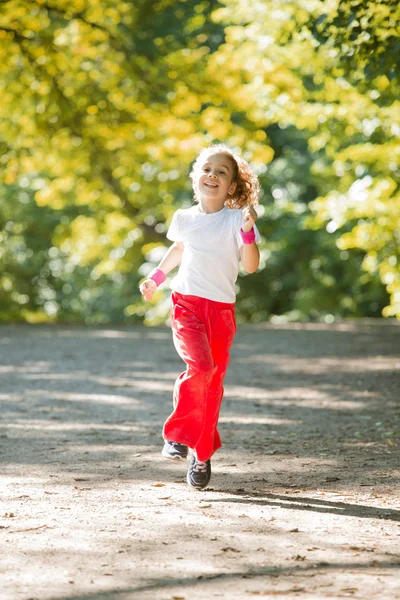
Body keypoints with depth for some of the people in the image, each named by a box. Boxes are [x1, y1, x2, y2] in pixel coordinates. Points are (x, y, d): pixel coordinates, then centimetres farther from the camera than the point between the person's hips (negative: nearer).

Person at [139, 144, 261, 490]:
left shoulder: (237, 219, -1)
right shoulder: (185, 219, 6)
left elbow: (251, 265, -10)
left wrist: (248, 230, -22)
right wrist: (157, 277, 30)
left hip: (222, 310, 0)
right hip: (187, 305, 0)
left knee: (213, 383, 3)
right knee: (200, 367, -24)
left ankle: (202, 454, 17)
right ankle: (178, 435, -8)